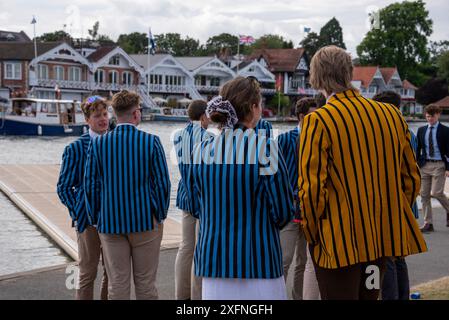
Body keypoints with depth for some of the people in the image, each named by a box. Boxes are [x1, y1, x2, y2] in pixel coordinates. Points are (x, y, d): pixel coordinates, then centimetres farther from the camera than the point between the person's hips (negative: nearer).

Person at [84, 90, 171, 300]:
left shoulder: (98, 143, -4)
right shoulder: (151, 141, -9)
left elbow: (91, 186, 0)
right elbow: (162, 183, -7)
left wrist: (96, 219, 11)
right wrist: (160, 215, 6)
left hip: (110, 223, 2)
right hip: (146, 221, -1)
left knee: (117, 285, 8)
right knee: (145, 283, 9)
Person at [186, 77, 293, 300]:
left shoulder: (201, 151, 0)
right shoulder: (265, 149, -12)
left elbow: (195, 208, 11)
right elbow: (283, 212, -8)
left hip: (212, 261, 4)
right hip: (259, 263, -4)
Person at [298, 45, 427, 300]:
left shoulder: (318, 121, -14)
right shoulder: (391, 114, 2)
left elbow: (311, 188, -17)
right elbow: (411, 177, 8)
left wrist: (312, 236, -4)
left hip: (338, 243, -6)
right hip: (382, 238, 6)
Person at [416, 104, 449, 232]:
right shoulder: (421, 130, 10)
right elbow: (418, 148, 13)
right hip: (425, 164, 4)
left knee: (437, 193, -12)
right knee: (424, 194, 2)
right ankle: (428, 223, 10)